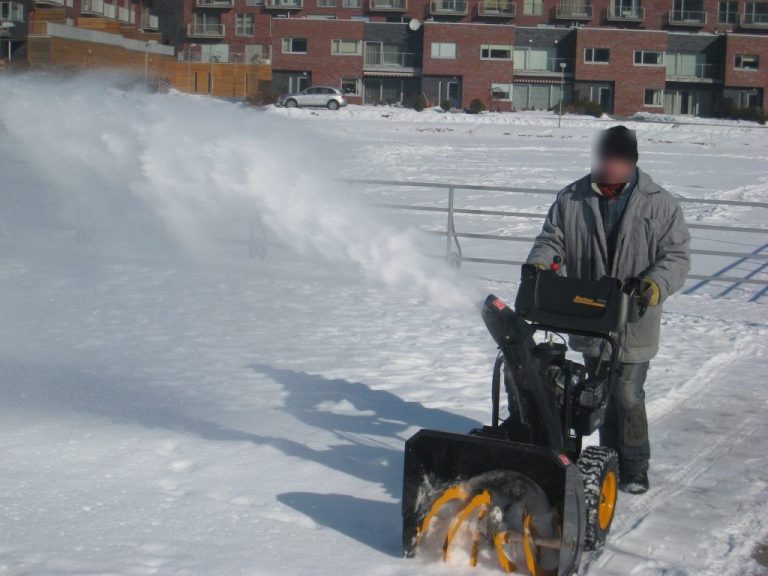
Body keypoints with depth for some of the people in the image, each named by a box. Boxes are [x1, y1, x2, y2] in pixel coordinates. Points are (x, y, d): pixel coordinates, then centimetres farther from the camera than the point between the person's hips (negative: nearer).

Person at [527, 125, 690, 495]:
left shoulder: (658, 204, -6)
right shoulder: (571, 200, 1)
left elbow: (677, 255, -5)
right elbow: (552, 239, 7)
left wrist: (658, 283, -24)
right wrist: (540, 261, -15)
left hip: (634, 326, -3)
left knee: (628, 397, -2)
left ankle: (635, 468, 14)